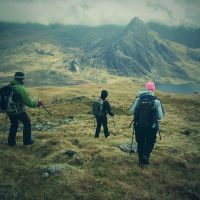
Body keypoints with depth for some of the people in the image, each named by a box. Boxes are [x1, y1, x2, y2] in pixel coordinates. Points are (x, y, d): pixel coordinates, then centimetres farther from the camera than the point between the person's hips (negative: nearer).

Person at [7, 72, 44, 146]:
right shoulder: (20, 89, -19)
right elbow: (29, 102, -17)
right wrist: (37, 103, -3)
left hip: (9, 111, 6)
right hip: (19, 111, -6)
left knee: (14, 125, 24)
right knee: (27, 123, 15)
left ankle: (11, 142, 28)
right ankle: (27, 140, 20)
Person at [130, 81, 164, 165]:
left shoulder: (138, 99, -8)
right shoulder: (156, 101, -12)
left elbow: (132, 111, -4)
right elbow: (160, 116, -10)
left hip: (139, 126, 2)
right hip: (151, 127, -2)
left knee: (140, 143, 19)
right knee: (150, 143, 19)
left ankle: (141, 159, 28)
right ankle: (146, 155, -2)